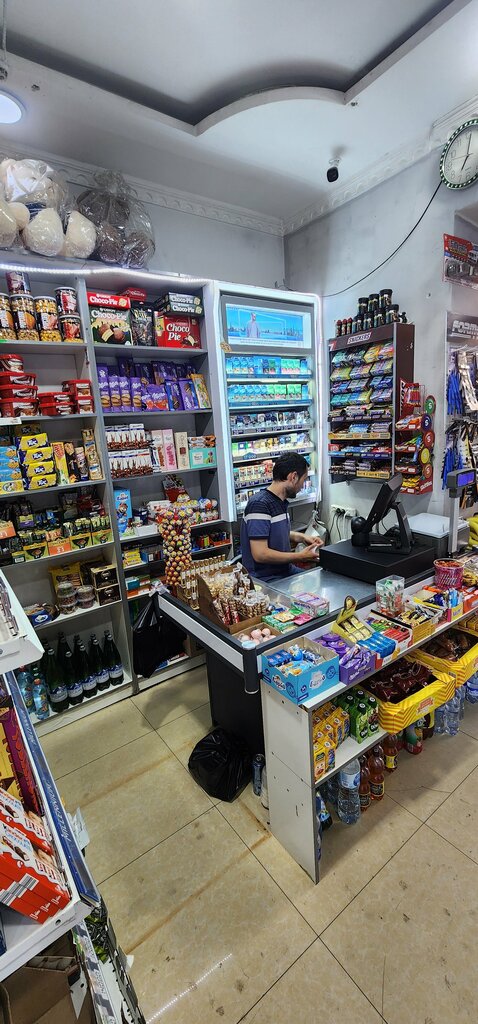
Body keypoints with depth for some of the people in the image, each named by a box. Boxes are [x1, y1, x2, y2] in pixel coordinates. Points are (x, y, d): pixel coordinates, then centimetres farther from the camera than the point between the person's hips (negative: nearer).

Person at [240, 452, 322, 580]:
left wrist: (302, 538, 11)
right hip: (264, 578, -9)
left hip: (286, 570, 9)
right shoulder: (259, 504, -19)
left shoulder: (280, 502, 9)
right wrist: (300, 557, -14)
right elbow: (260, 554, -25)